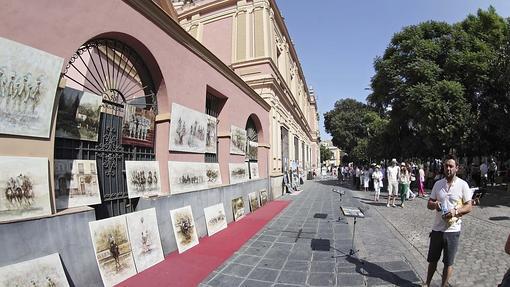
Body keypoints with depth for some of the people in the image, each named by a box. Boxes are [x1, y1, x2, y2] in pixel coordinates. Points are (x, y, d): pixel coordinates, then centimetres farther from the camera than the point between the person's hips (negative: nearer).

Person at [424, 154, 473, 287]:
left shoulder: (462, 185, -6)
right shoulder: (438, 184, 3)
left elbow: (469, 206, -5)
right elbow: (429, 203, 7)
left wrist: (455, 211, -22)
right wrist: (434, 204, -15)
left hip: (452, 230, -3)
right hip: (437, 228, 3)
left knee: (448, 263, 12)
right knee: (432, 260, 15)